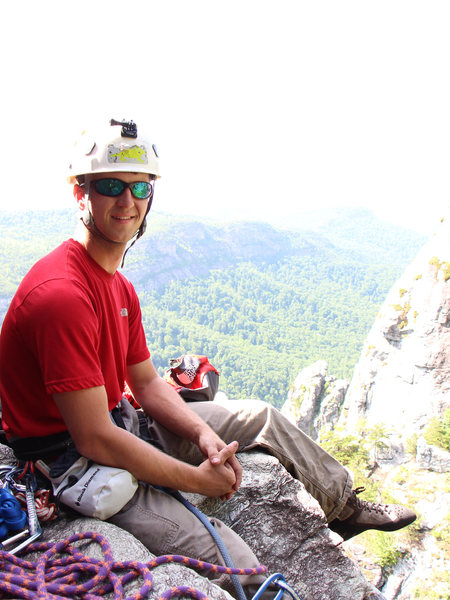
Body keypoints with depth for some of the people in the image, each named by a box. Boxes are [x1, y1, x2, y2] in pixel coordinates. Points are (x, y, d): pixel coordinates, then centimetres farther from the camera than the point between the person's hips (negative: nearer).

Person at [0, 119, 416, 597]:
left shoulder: (118, 286, 5)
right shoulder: (62, 293, -28)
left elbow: (147, 383, 8)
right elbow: (96, 441, -28)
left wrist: (203, 434, -9)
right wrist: (200, 479, -18)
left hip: (120, 423, 10)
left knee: (261, 416, 14)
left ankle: (344, 507, 33)